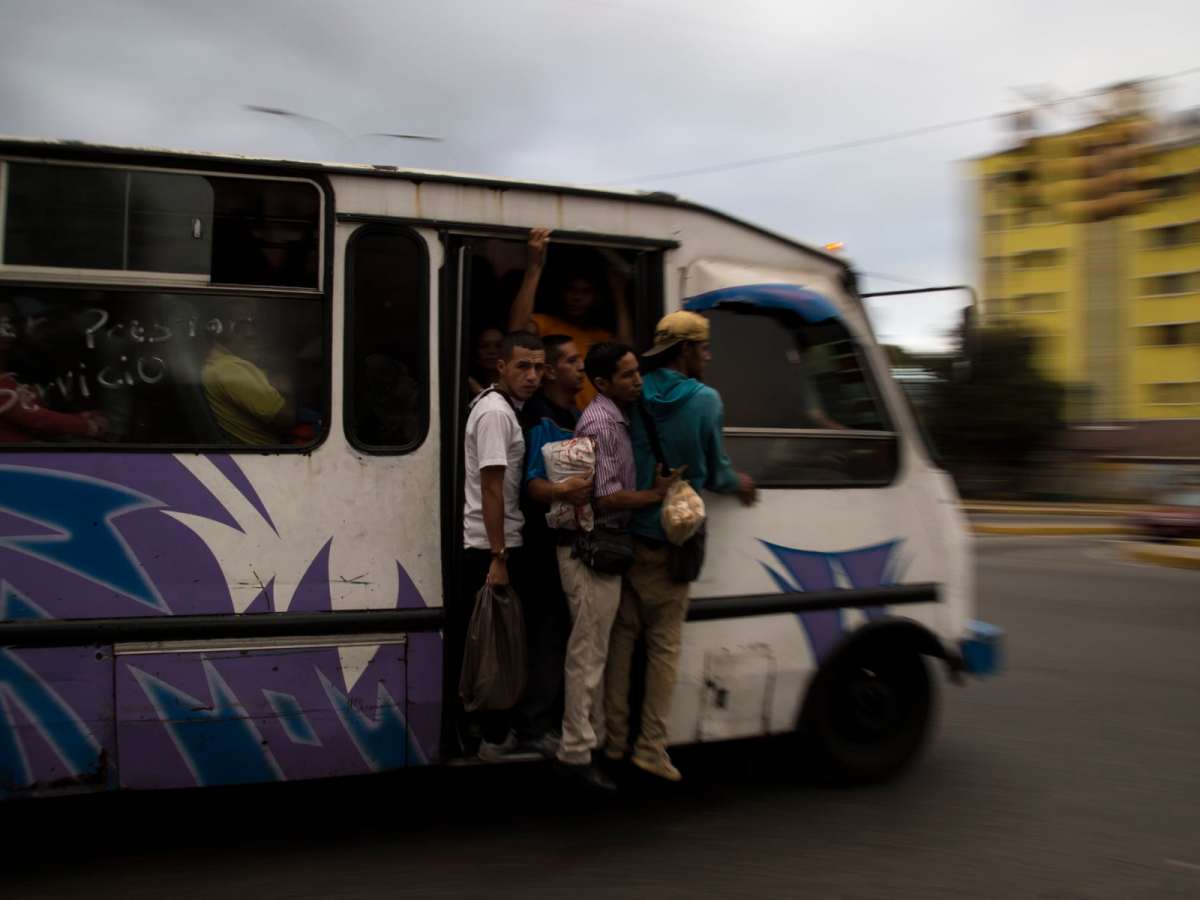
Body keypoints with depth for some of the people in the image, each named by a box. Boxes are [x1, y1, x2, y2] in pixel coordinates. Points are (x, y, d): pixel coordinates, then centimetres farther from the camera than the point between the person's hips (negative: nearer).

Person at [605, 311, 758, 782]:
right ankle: (651, 747, 6)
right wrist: (738, 483, 21)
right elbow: (714, 470, -1)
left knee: (622, 635, 12)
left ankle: (614, 740, 17)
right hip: (670, 540, -3)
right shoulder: (705, 400, -11)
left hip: (625, 535, 3)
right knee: (665, 645, 5)